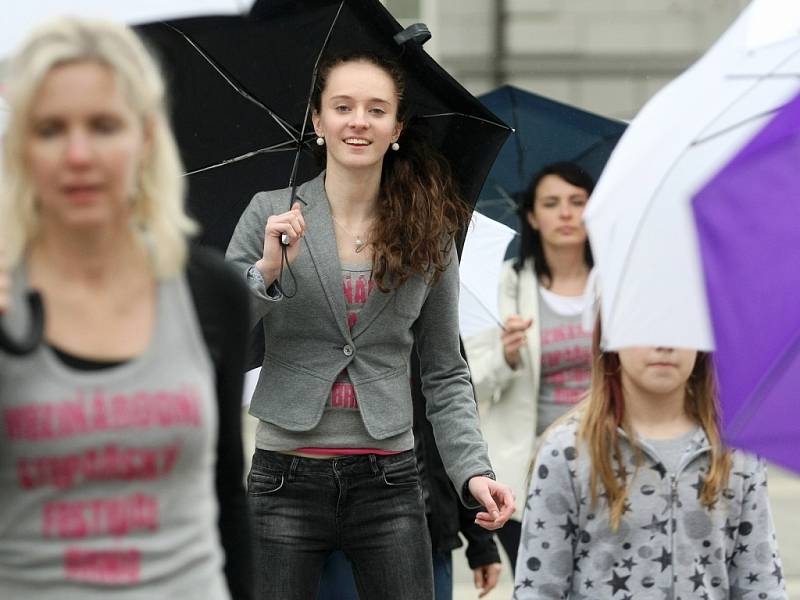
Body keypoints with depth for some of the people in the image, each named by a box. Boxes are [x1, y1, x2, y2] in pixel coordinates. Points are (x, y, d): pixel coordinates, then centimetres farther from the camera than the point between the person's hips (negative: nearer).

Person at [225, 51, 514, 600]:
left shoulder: (430, 234, 5)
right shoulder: (270, 215, 0)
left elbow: (445, 374, 7)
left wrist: (473, 470, -5)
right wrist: (268, 273, -20)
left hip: (387, 478, 1)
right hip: (287, 479, -1)